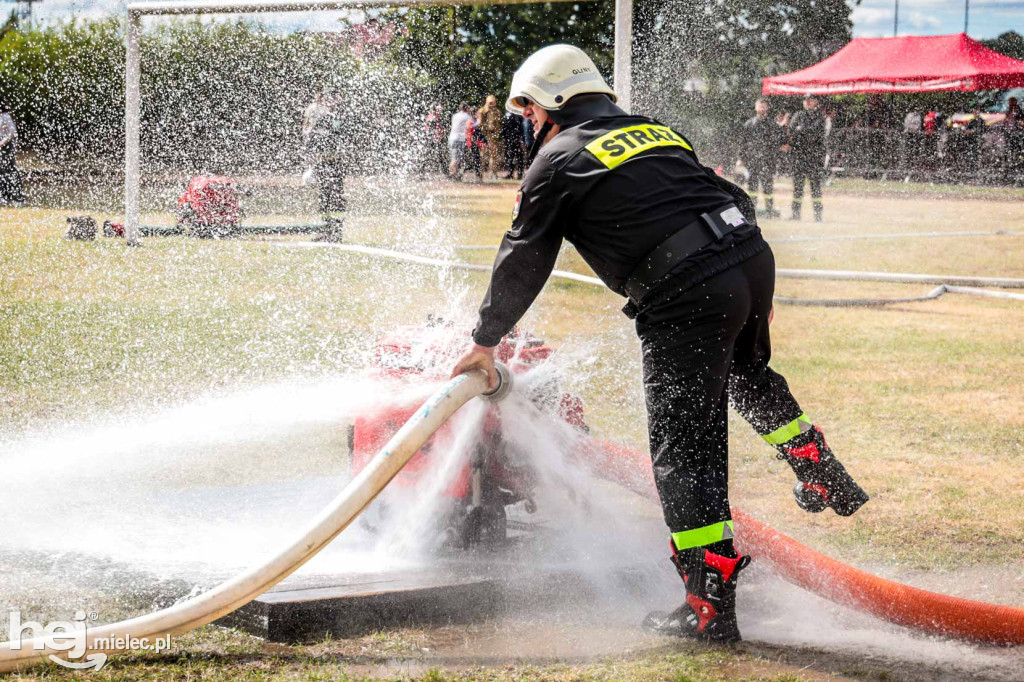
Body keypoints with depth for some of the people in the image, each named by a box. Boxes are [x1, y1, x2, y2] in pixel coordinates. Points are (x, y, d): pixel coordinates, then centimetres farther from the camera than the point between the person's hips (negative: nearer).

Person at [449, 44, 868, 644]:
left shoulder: (559, 161, 7)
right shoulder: (654, 130, 25)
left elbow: (523, 262, 11)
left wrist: (486, 341, 22)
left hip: (688, 298, -7)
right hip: (754, 257, 7)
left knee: (684, 450, -1)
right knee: (750, 376, 37)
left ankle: (712, 608, -1)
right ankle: (824, 475, 39)